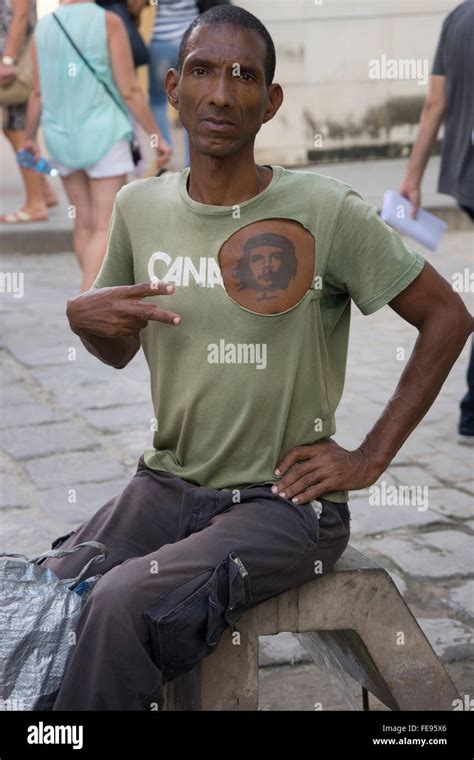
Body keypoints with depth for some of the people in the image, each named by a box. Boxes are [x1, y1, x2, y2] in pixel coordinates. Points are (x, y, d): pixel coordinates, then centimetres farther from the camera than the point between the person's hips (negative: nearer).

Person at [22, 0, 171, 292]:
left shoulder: (43, 27, 1)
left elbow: (38, 93, 5)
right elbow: (129, 90, -13)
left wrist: (30, 137, 20)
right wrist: (157, 137, -4)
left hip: (62, 137, 5)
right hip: (104, 136, -5)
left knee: (85, 224, 16)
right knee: (106, 229, -4)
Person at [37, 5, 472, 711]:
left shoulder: (328, 213, -11)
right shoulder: (139, 207, 5)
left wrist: (370, 458, -5)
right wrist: (83, 315, -5)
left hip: (284, 502, -4)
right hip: (166, 485, 5)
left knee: (122, 606, -29)